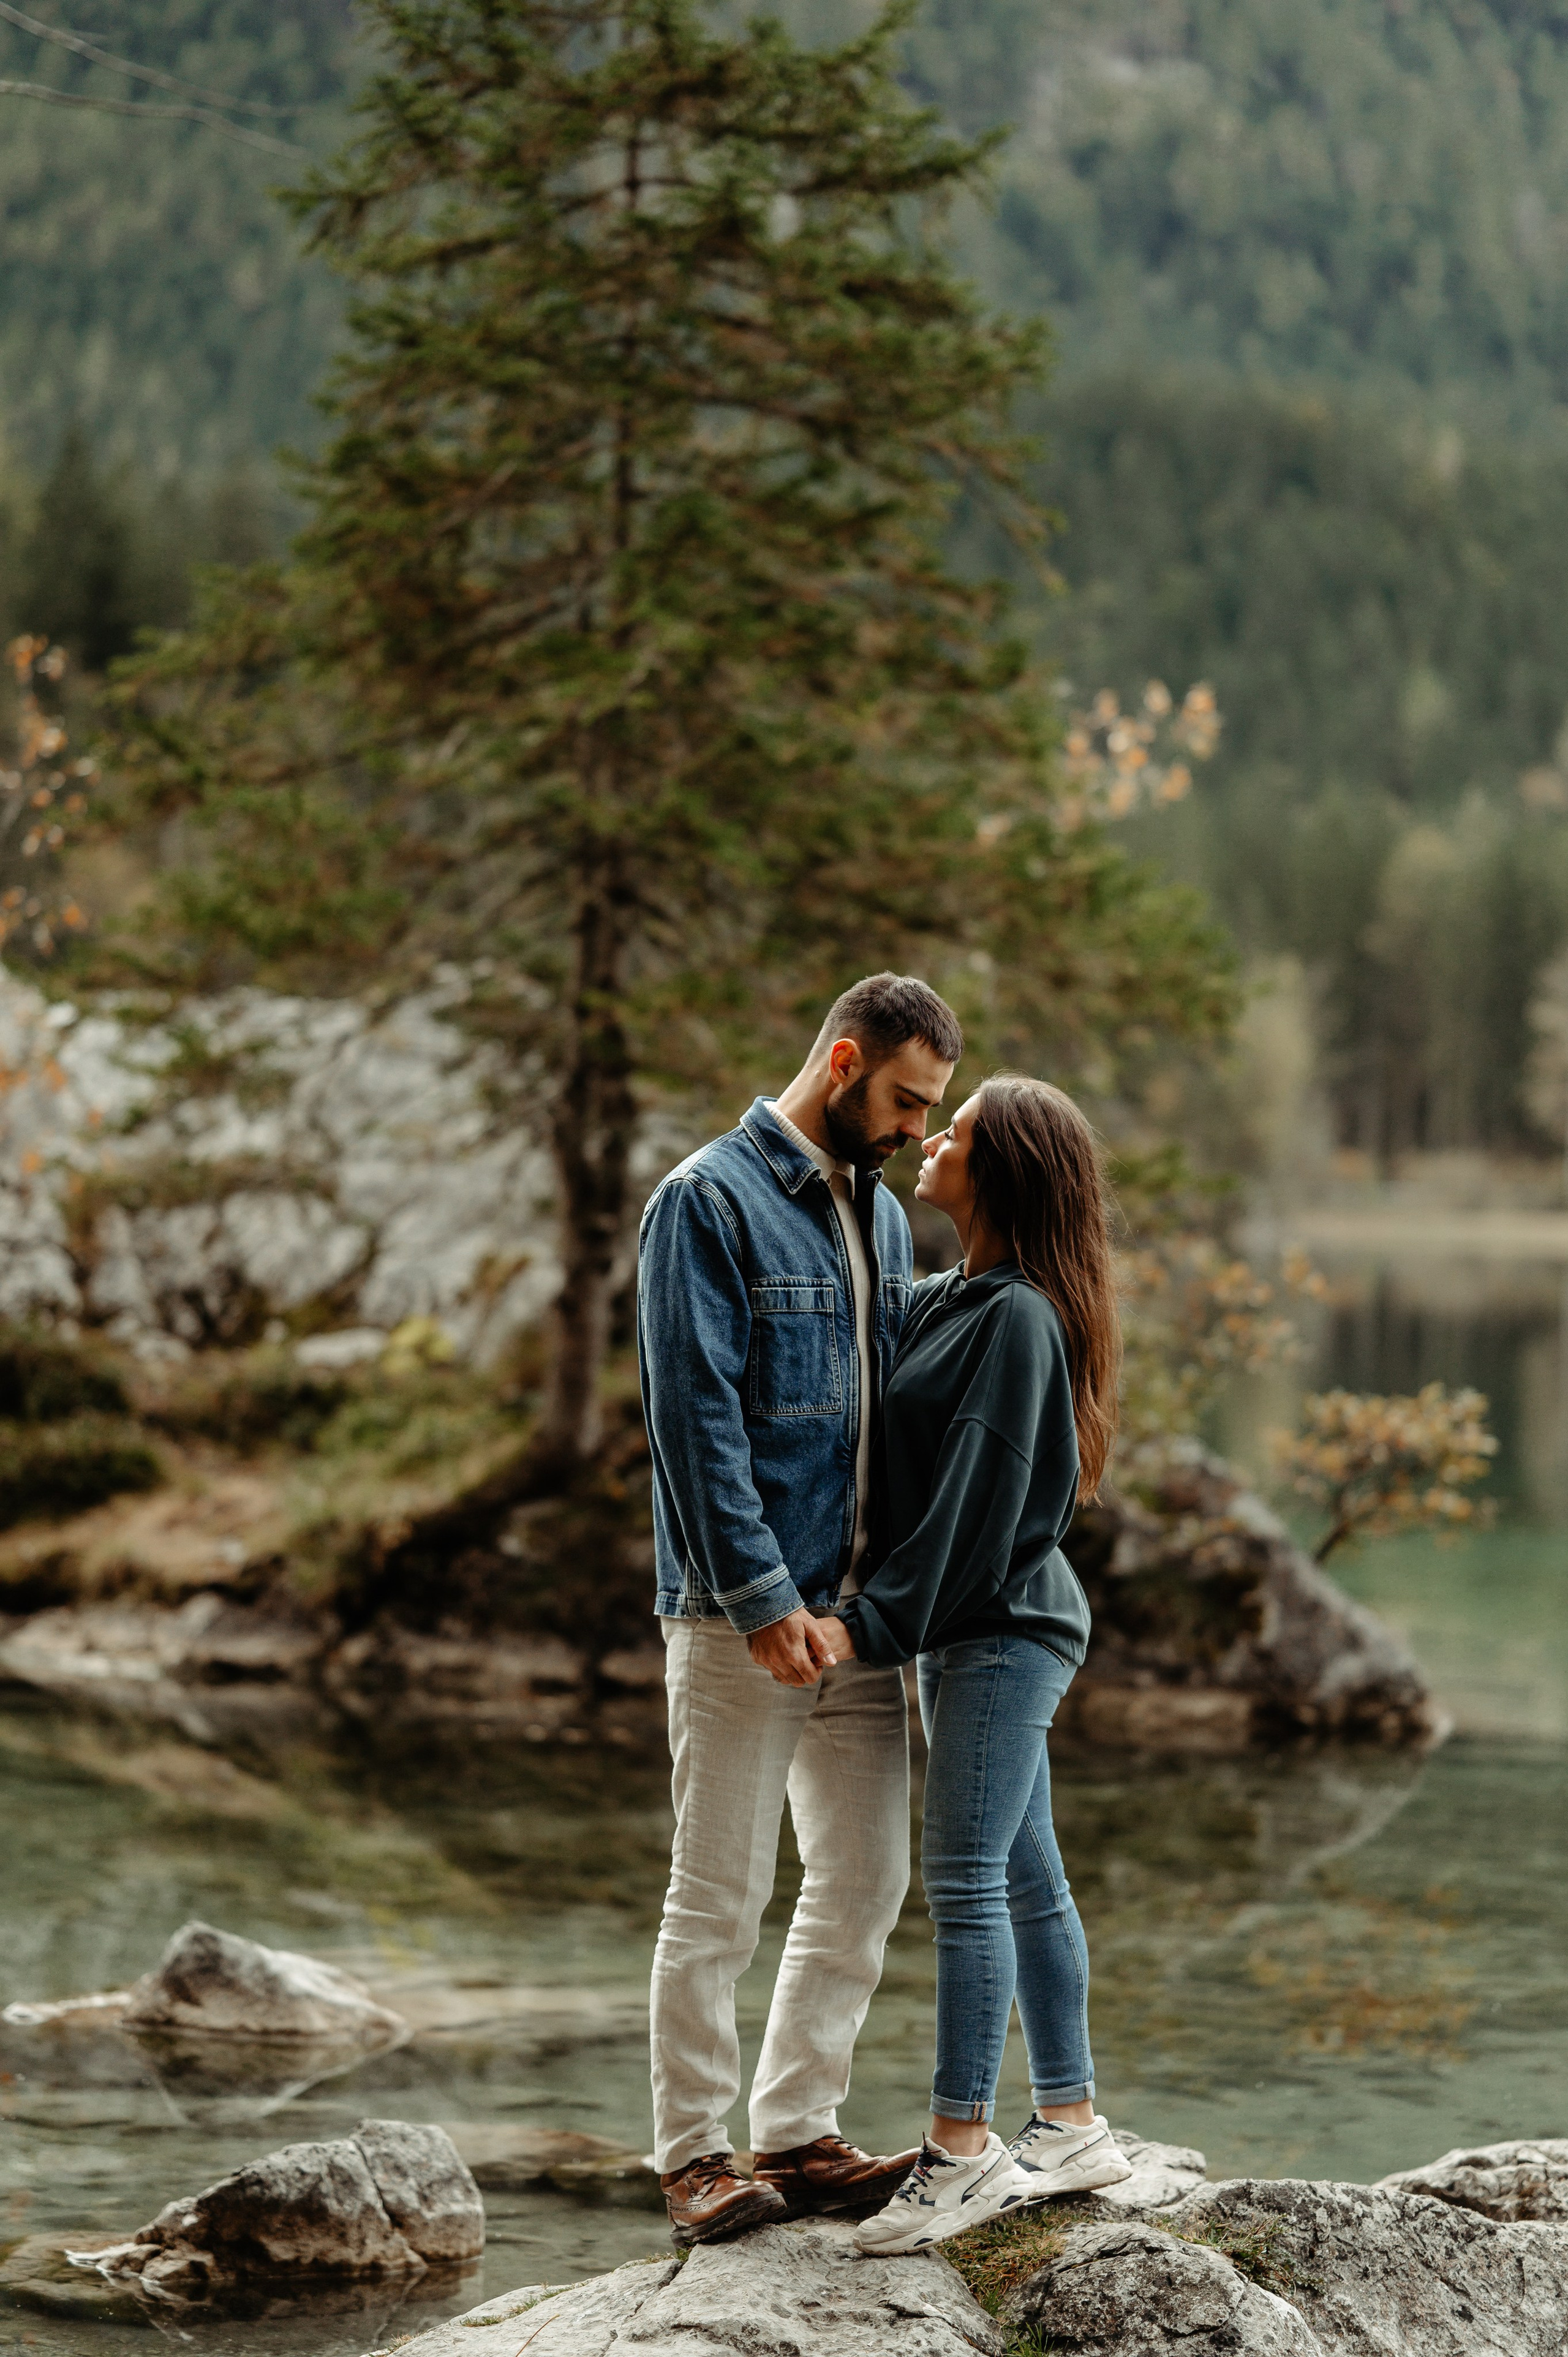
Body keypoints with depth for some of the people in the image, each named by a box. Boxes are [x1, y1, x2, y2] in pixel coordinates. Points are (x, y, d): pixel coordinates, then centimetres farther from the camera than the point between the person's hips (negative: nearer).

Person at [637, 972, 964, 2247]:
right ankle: (694, 2154, 7)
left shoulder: (883, 1215, 16)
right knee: (720, 1900, -1)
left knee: (864, 1886, 9)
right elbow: (697, 1414, -15)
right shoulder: (710, 1202, -9)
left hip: (859, 1615, 8)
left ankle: (795, 2130, 18)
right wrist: (760, 1596, -19)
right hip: (744, 1615, -8)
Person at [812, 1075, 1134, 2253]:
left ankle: (962, 2146, -6)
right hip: (976, 1629, 9)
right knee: (1025, 1880, 12)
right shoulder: (948, 1300, 13)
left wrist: (874, 1622, -17)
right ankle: (1073, 2124, 18)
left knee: (965, 1880, -9)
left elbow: (977, 1498, -18)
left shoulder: (1017, 1317, -15)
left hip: (1004, 1630, -9)